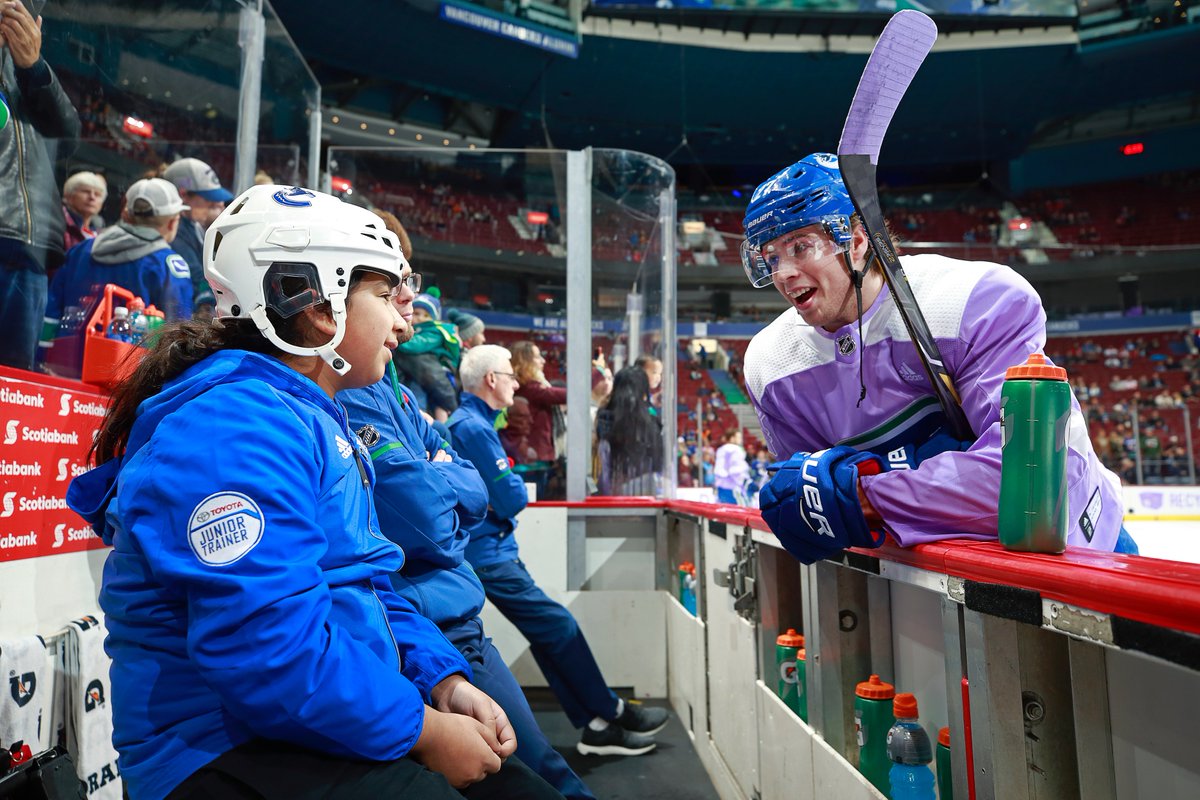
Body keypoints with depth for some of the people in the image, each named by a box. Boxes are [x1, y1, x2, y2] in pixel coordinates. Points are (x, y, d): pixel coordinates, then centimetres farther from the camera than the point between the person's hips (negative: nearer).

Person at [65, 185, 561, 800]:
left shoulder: (321, 424, 13)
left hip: (347, 728, 9)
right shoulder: (239, 423, -20)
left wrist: (445, 683, 3)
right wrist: (423, 731, -19)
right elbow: (269, 646, -29)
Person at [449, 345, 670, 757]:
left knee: (549, 634, 10)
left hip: (489, 549, 10)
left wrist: (508, 489, -3)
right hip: (489, 553, -10)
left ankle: (596, 725, 17)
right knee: (560, 628, -2)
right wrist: (518, 486, 0)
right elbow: (512, 498, -20)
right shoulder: (475, 428, -19)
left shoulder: (462, 421, 14)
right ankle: (611, 713, 13)